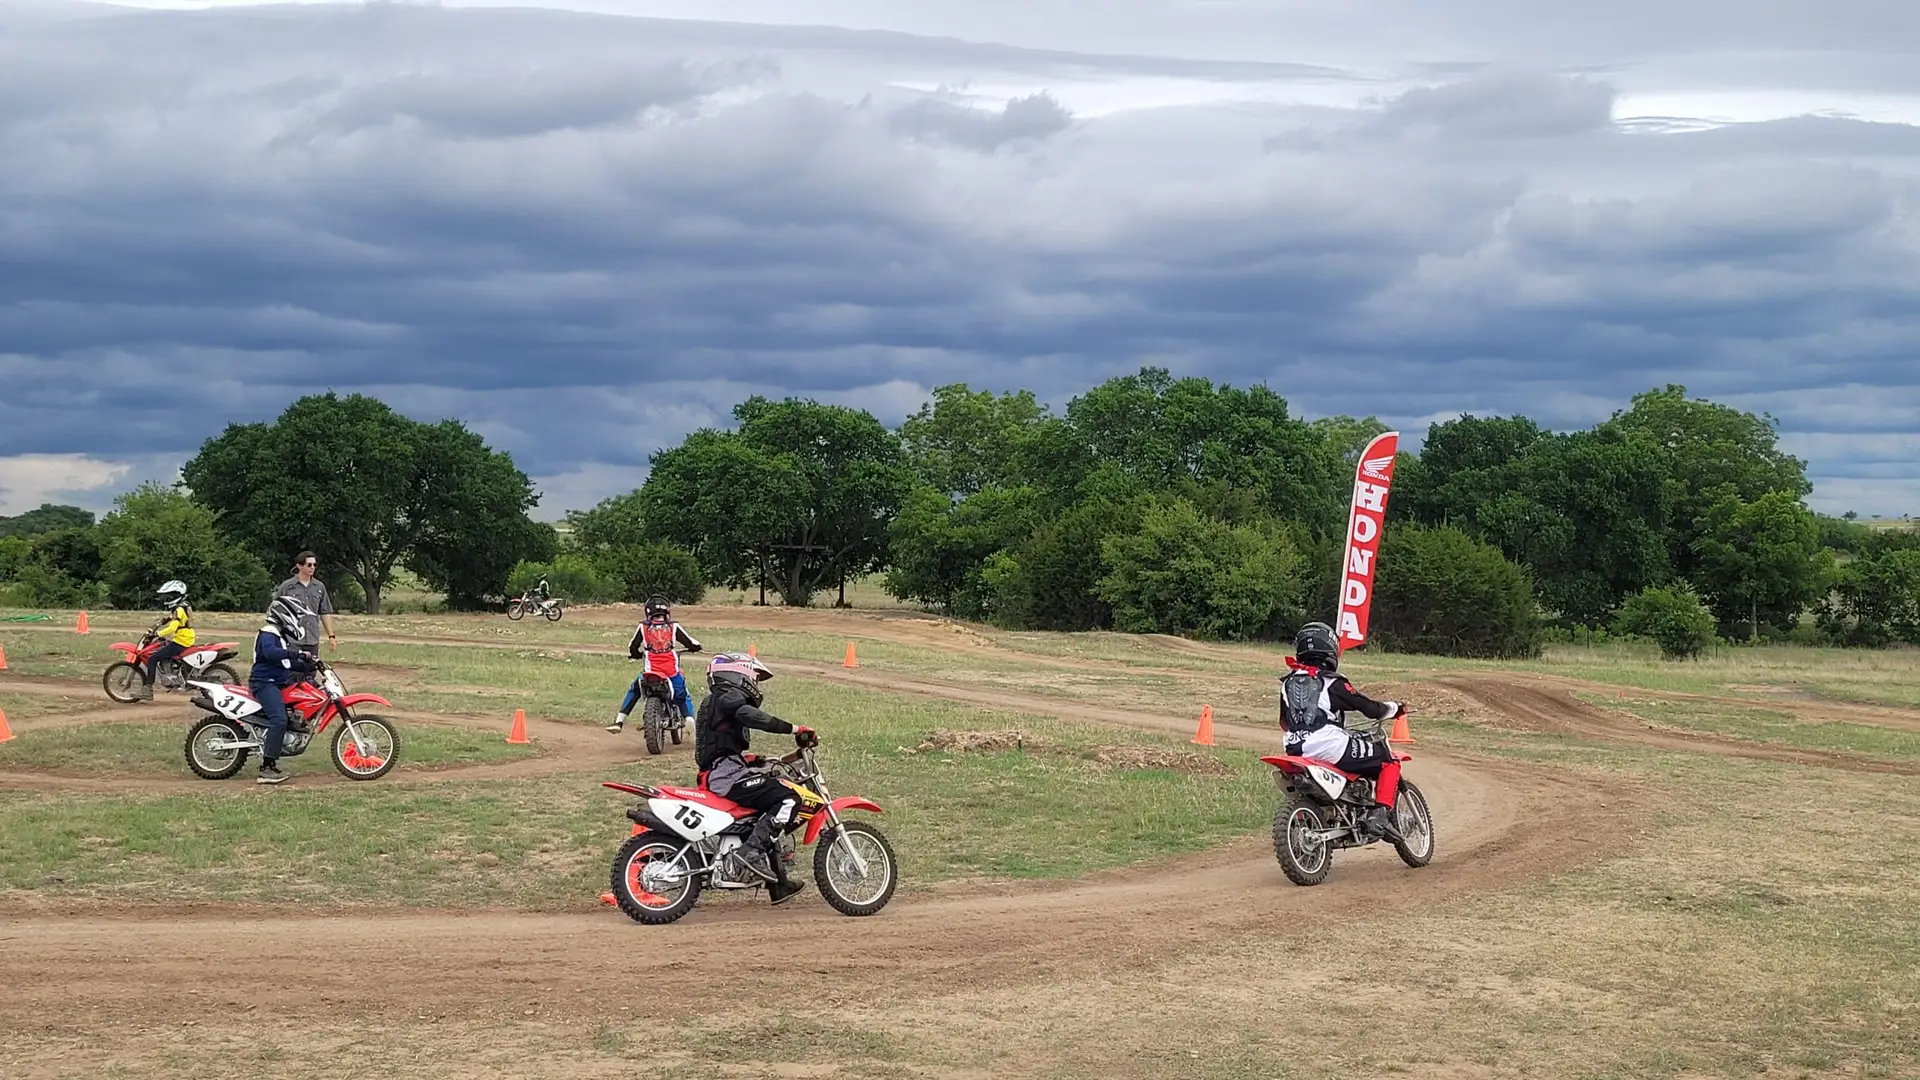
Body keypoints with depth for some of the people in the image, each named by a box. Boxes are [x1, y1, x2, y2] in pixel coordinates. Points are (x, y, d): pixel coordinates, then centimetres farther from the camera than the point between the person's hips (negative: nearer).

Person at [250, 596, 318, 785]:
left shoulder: (283, 636, 21)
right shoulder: (268, 634, -11)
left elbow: (287, 663, 26)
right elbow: (271, 652, -32)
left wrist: (307, 665, 10)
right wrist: (298, 654, -34)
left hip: (279, 682, 11)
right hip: (264, 683, -11)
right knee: (279, 720, -26)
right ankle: (267, 768, -30)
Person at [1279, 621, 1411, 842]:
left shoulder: (1288, 683, 12)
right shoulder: (1332, 683, -6)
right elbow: (1369, 708, -2)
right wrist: (1395, 708, 16)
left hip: (1297, 750, 7)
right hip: (1331, 747, -7)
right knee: (1389, 761, 5)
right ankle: (1379, 814, -13)